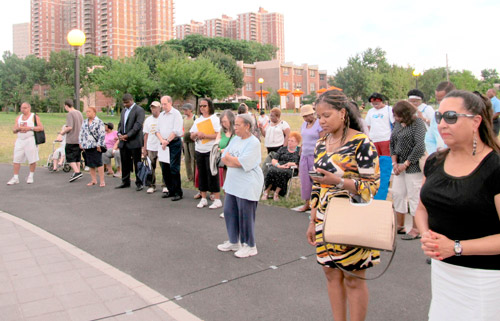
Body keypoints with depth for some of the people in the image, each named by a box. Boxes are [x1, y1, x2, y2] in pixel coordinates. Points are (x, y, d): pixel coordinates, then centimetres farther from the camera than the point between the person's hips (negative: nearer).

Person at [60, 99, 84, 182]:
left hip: (71, 140, -8)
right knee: (77, 156, 16)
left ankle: (77, 172, -11)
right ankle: (78, 171, 20)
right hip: (79, 139, 8)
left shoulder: (69, 114, -13)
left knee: (70, 157, -1)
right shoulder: (79, 113, 10)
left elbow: (69, 127, -21)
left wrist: (63, 132, -5)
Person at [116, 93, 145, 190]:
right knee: (125, 163, 12)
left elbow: (138, 125, -15)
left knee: (137, 163, 0)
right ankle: (125, 182, 23)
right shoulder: (123, 110, 18)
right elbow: (120, 124, 21)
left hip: (134, 142, -7)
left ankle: (139, 183, 8)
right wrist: (119, 134, 2)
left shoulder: (139, 110, -6)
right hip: (123, 142, 7)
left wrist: (127, 135, -17)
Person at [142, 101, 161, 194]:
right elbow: (146, 135, 11)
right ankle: (151, 186, 13)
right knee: (151, 168, 3)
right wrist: (144, 148, 9)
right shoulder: (148, 120, 9)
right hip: (151, 148, 3)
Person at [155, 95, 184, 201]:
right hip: (163, 144, 7)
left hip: (174, 143, -7)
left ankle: (178, 192, -2)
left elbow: (176, 131, -13)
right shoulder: (161, 115, 16)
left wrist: (167, 141, -10)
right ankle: (170, 190, 19)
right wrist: (162, 140, -5)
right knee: (165, 168, 8)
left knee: (174, 168, -9)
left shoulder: (176, 114, -5)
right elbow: (158, 130, 13)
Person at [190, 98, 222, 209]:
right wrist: (196, 134, -7)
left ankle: (217, 200, 1)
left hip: (211, 150, -6)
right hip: (199, 150, 6)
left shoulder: (215, 119, -4)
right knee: (201, 174, 8)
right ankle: (203, 198, 17)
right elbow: (191, 136, 15)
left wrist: (204, 135, -19)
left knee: (212, 174, -6)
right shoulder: (197, 120, 15)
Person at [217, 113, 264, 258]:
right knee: (229, 212, 15)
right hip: (233, 183, 8)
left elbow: (242, 163, -22)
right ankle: (234, 242, 32)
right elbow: (224, 159, 5)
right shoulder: (235, 139, 9)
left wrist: (229, 157, -6)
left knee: (245, 216, 1)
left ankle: (250, 246, 18)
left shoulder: (254, 143, -15)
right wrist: (236, 162, -14)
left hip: (247, 185, -8)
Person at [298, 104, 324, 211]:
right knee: (305, 179, 8)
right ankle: (307, 203, 18)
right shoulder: (304, 124, 15)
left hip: (315, 155, -7)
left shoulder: (319, 124, -8)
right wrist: (300, 153, 16)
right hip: (305, 155, 7)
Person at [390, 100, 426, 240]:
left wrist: (406, 164, -14)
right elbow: (392, 143, 13)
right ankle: (400, 226, 21)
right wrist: (394, 162, 0)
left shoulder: (418, 123, -11)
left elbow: (419, 146, -17)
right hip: (400, 165, 8)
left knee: (414, 196, -3)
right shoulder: (398, 124, 10)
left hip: (413, 165, -7)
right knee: (397, 193, 9)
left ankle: (416, 229, 6)